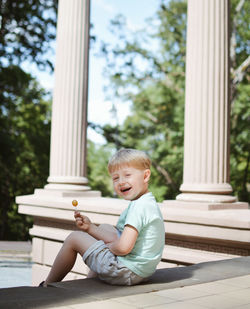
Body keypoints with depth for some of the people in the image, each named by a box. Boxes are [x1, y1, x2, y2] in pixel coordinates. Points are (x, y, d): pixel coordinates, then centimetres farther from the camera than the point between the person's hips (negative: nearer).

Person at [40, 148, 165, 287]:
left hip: (126, 272, -10)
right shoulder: (149, 203, 11)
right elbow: (117, 238, 13)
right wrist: (90, 227, 6)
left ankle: (47, 286, 24)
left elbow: (123, 247, -30)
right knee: (105, 228, 29)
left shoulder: (139, 206, -21)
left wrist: (109, 246, -8)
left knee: (74, 238, 4)